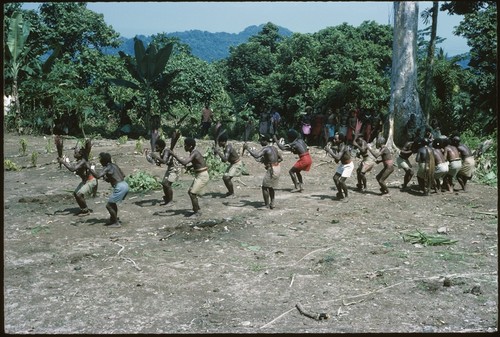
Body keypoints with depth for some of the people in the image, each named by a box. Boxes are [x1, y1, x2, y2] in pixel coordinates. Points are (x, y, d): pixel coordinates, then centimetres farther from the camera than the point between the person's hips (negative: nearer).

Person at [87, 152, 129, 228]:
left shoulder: (107, 168, -8)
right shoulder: (114, 165, 16)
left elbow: (97, 176, -23)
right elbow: (123, 175, 21)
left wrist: (89, 168, -13)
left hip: (119, 187, -9)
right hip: (125, 185, 9)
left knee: (109, 205, 1)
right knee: (112, 203, 27)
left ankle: (117, 223, 5)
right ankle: (113, 219, 36)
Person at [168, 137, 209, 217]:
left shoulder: (194, 153, -21)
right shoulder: (193, 152, 8)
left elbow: (184, 162, -34)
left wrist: (174, 155, -28)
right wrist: (190, 167, 9)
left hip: (202, 176, -10)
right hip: (199, 175, 10)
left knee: (192, 193, -10)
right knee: (190, 192, 14)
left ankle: (197, 212, 4)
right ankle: (197, 210, 25)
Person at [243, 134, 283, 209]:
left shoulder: (265, 149, -14)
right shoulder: (274, 148, 13)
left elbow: (256, 155, -29)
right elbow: (281, 158, 18)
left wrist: (247, 148, -20)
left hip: (272, 170, -9)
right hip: (277, 168, 9)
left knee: (265, 187, 1)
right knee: (271, 187, 22)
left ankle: (267, 205, 4)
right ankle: (272, 203, 27)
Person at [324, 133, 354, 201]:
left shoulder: (343, 147, -27)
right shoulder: (339, 147, -1)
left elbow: (337, 158, -41)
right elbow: (337, 160, 3)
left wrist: (329, 151, -35)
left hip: (348, 166, -9)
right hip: (342, 165, 9)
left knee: (341, 181, -14)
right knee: (335, 178, 6)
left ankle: (346, 195, 8)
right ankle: (340, 194, 22)